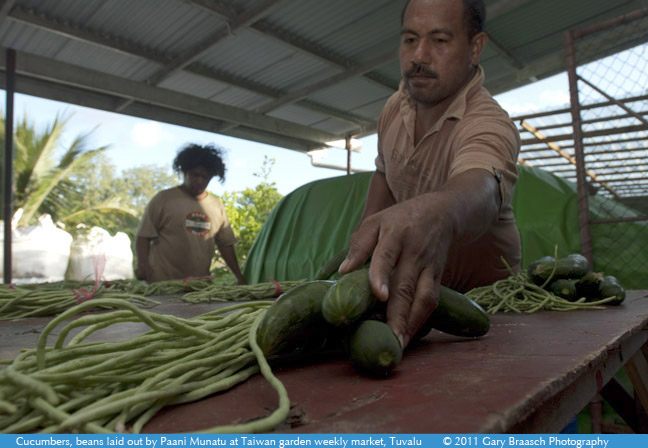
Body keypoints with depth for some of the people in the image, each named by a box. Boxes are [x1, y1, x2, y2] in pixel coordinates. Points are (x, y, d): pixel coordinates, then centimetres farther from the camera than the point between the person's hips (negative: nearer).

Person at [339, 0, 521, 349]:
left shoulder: (490, 124, -25)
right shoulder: (396, 106, -4)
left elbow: (479, 189, -47)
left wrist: (435, 212, -69)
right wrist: (359, 245, 5)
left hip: (483, 291, -4)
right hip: (414, 281, 5)